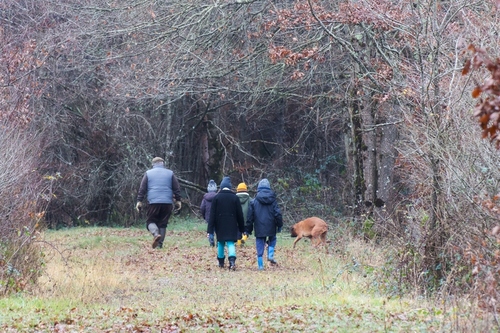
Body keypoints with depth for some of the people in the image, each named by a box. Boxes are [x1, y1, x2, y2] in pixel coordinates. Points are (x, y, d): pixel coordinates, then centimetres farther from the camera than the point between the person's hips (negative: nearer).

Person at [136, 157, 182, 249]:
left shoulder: (148, 173, 9)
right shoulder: (170, 173, 11)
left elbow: (142, 188, 5)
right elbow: (177, 188, 11)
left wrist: (139, 201, 7)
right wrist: (178, 200, 16)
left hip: (153, 202, -1)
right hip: (167, 203, 1)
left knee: (150, 221, 6)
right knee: (163, 223, 9)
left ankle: (156, 234, -24)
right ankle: (160, 244, 4)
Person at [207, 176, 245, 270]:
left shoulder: (217, 197, -3)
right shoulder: (235, 198, -1)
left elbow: (212, 214, -5)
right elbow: (240, 214, 2)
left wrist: (210, 230, -4)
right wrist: (241, 228, 10)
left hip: (220, 225, 0)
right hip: (232, 225, 0)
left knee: (221, 242, 16)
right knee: (230, 242, 1)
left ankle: (221, 262, 25)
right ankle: (232, 260, -22)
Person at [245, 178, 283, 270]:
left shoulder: (254, 201, -1)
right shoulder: (272, 200, 0)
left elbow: (250, 216, 1)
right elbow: (278, 214, 1)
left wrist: (248, 229, 8)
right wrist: (279, 225, 12)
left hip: (259, 228, -1)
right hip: (271, 227, 1)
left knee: (260, 246, 4)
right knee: (272, 239, 25)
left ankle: (260, 265, 1)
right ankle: (270, 255, 3)